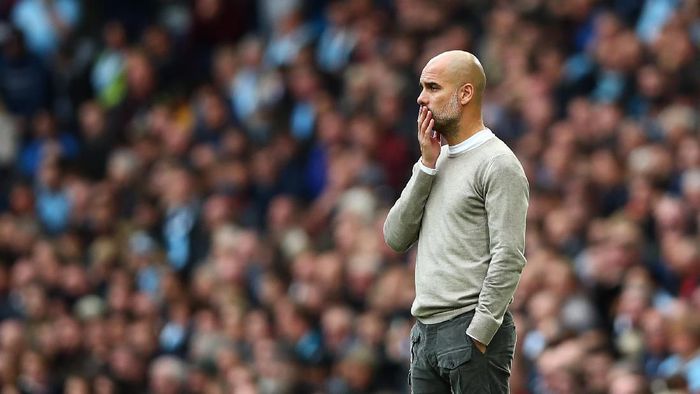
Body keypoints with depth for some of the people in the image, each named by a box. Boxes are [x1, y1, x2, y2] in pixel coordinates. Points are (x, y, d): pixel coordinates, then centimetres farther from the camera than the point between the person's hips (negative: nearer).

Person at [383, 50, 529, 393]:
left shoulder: (497, 164, -8)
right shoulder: (439, 159, 17)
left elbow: (509, 258, -15)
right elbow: (395, 238, 8)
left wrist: (478, 333, -18)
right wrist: (427, 166, 0)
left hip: (471, 330, -8)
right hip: (425, 332, 8)